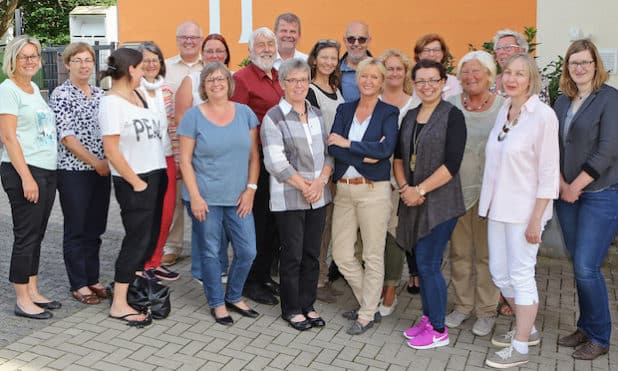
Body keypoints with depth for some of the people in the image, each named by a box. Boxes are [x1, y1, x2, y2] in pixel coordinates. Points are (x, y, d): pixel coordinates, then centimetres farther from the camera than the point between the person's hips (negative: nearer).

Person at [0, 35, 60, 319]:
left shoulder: (34, 89, 16)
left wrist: (46, 175, 14)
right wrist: (26, 177, -20)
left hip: (47, 171, 8)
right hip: (23, 172, -8)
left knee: (37, 235, 12)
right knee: (26, 236, -2)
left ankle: (33, 291, 22)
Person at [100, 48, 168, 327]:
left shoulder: (138, 95, 12)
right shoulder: (112, 102, -13)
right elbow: (111, 149, -17)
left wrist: (160, 173, 11)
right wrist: (136, 182, -14)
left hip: (156, 175, 8)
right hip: (134, 181, -8)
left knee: (150, 237, 12)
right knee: (137, 239, -4)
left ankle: (133, 284, 26)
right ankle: (119, 305, 5)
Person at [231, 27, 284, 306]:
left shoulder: (280, 78, 15)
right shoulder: (242, 78, -8)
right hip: (256, 160, -7)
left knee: (274, 220, 14)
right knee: (256, 220, 0)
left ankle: (264, 274, 28)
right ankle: (250, 281, 13)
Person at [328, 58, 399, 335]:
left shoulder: (389, 113, 0)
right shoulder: (344, 110, 11)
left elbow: (387, 148, -17)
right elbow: (332, 147, -3)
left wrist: (348, 144, -11)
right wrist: (365, 157, -15)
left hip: (373, 190, -4)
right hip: (344, 189, 5)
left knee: (373, 257, 3)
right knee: (341, 255, 8)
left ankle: (367, 315, 18)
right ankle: (368, 304, 28)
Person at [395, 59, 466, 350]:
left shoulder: (452, 116, -7)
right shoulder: (410, 116, 12)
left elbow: (452, 164, -15)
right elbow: (399, 156, 12)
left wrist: (420, 189, -15)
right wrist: (404, 187, -5)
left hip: (440, 202, -6)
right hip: (413, 202, 6)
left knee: (428, 265, -5)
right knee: (422, 263, 13)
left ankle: (438, 330, 9)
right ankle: (428, 318, 27)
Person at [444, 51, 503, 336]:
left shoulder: (504, 107, -2)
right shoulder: (450, 105, 4)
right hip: (456, 187, 3)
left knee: (487, 253, 7)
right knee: (459, 252, 13)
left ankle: (486, 311, 20)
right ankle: (463, 305, 28)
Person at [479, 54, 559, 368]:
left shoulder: (543, 115, -13)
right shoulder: (503, 110, 7)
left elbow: (549, 171, -13)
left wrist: (536, 218, -15)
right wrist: (490, 201, 11)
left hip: (524, 209, -7)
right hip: (498, 206, 7)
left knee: (521, 276, 2)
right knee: (499, 274, 15)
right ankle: (527, 329, 36)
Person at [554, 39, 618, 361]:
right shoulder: (562, 102, 10)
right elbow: (552, 147, 10)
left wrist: (575, 186, -13)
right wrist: (562, 185, -3)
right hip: (567, 195, 6)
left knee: (586, 268, -7)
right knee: (579, 265, 11)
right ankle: (585, 328, 26)